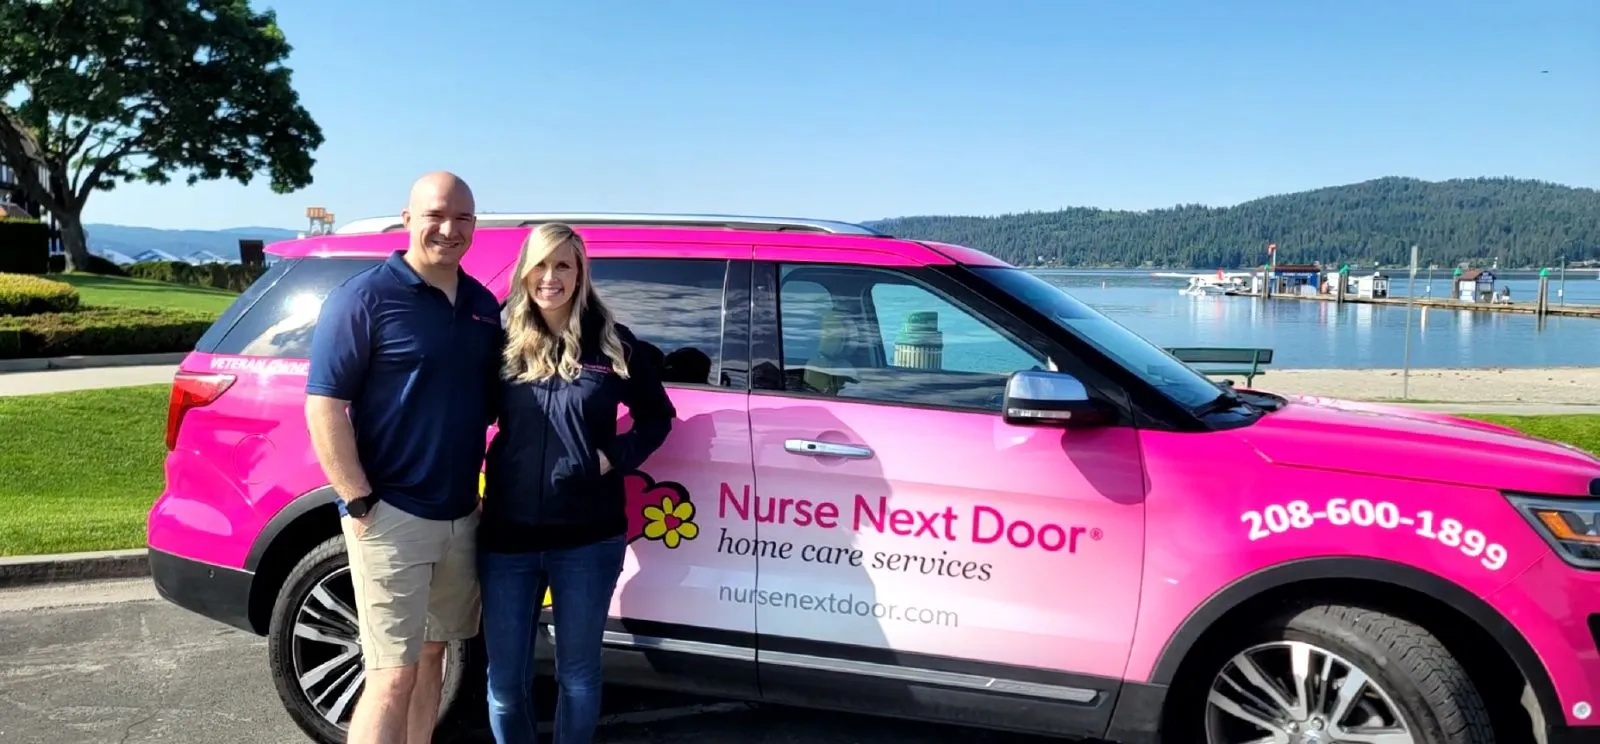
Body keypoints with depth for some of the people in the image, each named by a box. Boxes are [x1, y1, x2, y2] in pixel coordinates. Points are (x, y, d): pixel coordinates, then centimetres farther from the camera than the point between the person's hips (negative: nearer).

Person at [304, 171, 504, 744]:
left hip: (462, 515, 6)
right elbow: (324, 406, -11)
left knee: (431, 657, 17)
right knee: (393, 676, -5)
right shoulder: (366, 297, -9)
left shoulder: (483, 304, 10)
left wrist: (487, 492, 10)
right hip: (391, 516, -6)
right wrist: (360, 503, -16)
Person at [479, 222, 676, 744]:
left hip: (587, 538, -1)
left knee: (577, 673, 12)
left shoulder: (612, 344, -2)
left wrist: (616, 457, -7)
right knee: (504, 678, 11)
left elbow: (658, 415, 9)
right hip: (507, 535, 2)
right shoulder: (503, 340, 1)